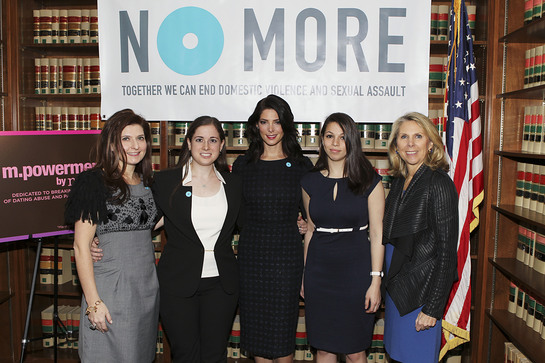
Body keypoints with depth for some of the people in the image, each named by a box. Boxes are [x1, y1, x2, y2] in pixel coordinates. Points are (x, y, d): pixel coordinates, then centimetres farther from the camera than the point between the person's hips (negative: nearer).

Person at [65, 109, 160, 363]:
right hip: (111, 289, -6)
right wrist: (93, 301, -16)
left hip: (147, 289, 7)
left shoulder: (146, 183, 10)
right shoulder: (94, 182, -10)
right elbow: (81, 246, -13)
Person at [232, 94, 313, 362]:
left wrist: (307, 225, -6)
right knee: (256, 328, 10)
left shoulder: (301, 165, 1)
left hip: (287, 253, -2)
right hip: (251, 253, 2)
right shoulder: (243, 164, 5)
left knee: (282, 331, 3)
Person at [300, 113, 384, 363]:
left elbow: (377, 234, -4)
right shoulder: (310, 182, 6)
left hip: (356, 271, -3)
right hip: (319, 271, 3)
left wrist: (376, 280, -9)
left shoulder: (369, 182, -3)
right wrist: (304, 275, 12)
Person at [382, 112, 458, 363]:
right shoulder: (399, 181, 7)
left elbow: (447, 250, -18)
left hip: (420, 289, -7)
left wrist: (432, 308, -18)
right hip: (396, 285, 7)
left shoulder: (438, 183, -16)